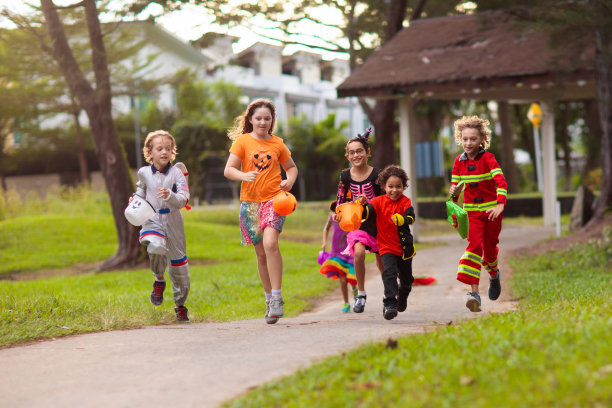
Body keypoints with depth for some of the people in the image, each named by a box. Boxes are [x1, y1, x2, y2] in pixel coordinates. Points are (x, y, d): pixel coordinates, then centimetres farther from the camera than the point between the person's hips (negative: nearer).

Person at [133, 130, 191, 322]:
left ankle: (180, 304, 27)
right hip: (152, 220, 0)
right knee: (155, 247, -33)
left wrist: (170, 196, -32)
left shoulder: (176, 173, -5)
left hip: (173, 221, 0)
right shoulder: (144, 173, 3)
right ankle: (159, 280, -2)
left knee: (178, 261, 7)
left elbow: (183, 199, -14)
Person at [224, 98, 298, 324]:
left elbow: (291, 167, 22)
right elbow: (228, 170, -2)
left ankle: (276, 297, -18)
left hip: (273, 198, -1)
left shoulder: (277, 143, 8)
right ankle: (270, 298, 22)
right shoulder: (243, 141, 3)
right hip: (250, 201, 1)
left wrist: (289, 180, 0)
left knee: (270, 244, -22)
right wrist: (244, 176, -23)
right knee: (261, 253, 7)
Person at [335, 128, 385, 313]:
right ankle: (361, 294, -11)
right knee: (359, 251, -26)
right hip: (357, 223, 1)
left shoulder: (376, 174, -8)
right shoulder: (345, 176, -1)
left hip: (377, 223, 0)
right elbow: (340, 200, 12)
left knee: (382, 261, 9)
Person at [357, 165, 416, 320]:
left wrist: (400, 219, -38)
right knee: (389, 273, -23)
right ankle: (390, 304, -21)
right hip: (387, 247, -2)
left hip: (405, 247, 2)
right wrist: (362, 204, -34)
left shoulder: (405, 201, -3)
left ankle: (402, 296, 48)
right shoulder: (379, 201, -3)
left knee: (406, 278, 17)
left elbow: (410, 218, -17)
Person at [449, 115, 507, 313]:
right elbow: (455, 184, 14)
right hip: (472, 211, 2)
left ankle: (494, 274, 48)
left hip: (491, 210, -1)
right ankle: (474, 292, -23)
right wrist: (453, 191, -11)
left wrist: (500, 204, -36)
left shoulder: (488, 158, -10)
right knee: (474, 245, -17)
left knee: (490, 249, 10)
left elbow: (501, 181, -21)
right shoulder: (459, 161, 3)